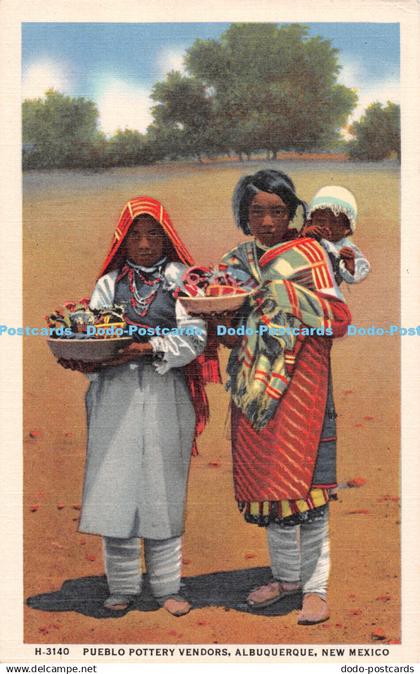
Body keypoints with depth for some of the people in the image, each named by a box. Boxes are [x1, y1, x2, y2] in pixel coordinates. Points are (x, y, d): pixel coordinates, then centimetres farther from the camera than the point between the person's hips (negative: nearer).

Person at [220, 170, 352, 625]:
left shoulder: (308, 254, -2)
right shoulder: (237, 260, 11)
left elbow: (338, 318, -10)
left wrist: (283, 290, -17)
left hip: (299, 382, -5)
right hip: (254, 383, 5)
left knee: (303, 480, -5)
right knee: (265, 478, 10)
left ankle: (315, 586, 7)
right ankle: (285, 574, 25)